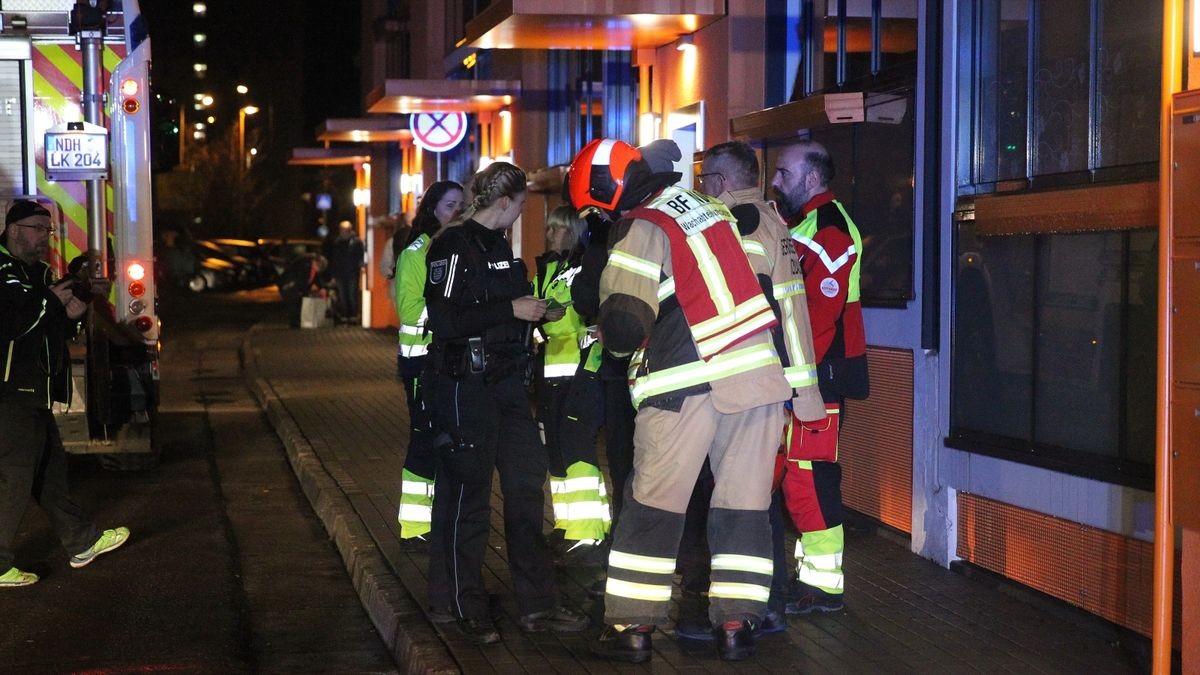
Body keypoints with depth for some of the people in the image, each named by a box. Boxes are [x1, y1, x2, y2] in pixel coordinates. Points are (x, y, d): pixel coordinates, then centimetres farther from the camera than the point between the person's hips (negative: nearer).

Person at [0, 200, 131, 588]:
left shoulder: (38, 274, 19)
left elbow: (55, 333, 26)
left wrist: (72, 316, 4)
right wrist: (52, 302, -16)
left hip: (36, 393, 10)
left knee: (50, 468, 17)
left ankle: (82, 542, 26)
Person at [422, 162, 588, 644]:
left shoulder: (498, 245, 15)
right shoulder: (454, 245, -12)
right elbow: (443, 320, -22)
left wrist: (535, 311, 12)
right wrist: (511, 309, -19)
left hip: (506, 381, 8)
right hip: (465, 383, -8)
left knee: (527, 486, 7)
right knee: (469, 494, 1)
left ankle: (537, 605, 13)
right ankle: (469, 608, 14)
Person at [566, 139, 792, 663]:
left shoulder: (642, 228, -6)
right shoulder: (709, 208, 16)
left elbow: (624, 322, -13)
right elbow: (774, 282, 20)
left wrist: (613, 337, 8)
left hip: (687, 383, -6)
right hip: (759, 374, 6)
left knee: (653, 505, 4)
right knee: (743, 506, 9)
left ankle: (632, 626, 9)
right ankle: (736, 625, 11)